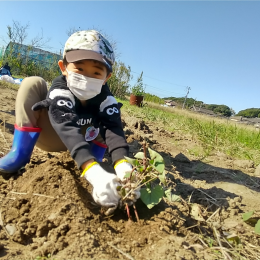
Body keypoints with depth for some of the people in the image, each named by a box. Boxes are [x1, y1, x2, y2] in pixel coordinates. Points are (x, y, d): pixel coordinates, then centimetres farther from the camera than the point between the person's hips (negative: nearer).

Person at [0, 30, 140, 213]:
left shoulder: (106, 99, -24)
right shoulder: (59, 90, -34)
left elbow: (114, 130, -37)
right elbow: (68, 129, -49)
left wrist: (123, 167, -58)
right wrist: (94, 173, -65)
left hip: (84, 138, 3)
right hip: (49, 136, -3)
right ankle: (20, 153, -20)